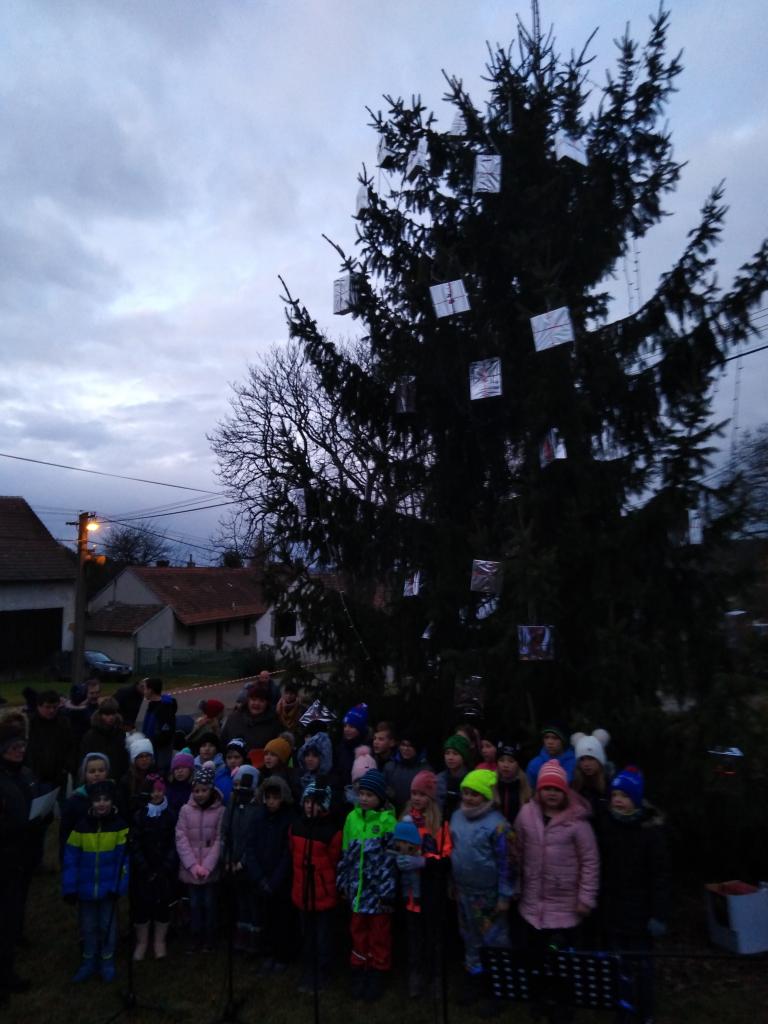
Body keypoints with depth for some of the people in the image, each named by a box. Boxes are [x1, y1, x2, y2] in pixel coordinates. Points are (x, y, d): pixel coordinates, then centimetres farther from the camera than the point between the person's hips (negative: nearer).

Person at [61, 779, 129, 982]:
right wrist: (69, 888, -6)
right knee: (88, 926, 17)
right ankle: (89, 961, 37)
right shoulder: (82, 826, -8)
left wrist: (119, 886, -19)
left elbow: (125, 859, -12)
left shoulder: (120, 826, -13)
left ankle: (107, 961, 32)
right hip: (86, 888, 2)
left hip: (108, 888, -2)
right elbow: (71, 860, -3)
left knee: (108, 925, 13)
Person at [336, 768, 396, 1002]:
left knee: (379, 933, 11)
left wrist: (387, 890, -14)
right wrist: (342, 882, 11)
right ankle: (359, 972, 33)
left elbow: (391, 857, -14)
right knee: (358, 930, 16)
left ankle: (375, 974, 29)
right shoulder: (352, 817, 2)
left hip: (379, 889, -4)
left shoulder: (387, 821, -14)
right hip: (358, 888, 4)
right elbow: (346, 853, 10)